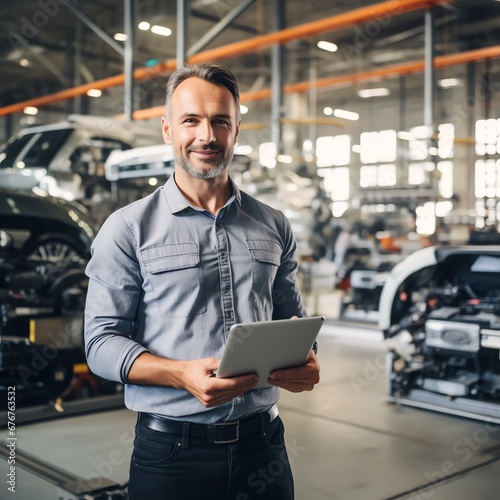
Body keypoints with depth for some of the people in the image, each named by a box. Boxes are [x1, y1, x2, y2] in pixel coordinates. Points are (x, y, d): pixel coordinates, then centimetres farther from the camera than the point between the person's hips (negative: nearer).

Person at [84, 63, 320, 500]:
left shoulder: (274, 227, 8)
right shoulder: (128, 229, -3)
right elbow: (102, 342, -7)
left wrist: (305, 362, -7)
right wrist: (183, 374, -23)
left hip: (262, 443, 3)